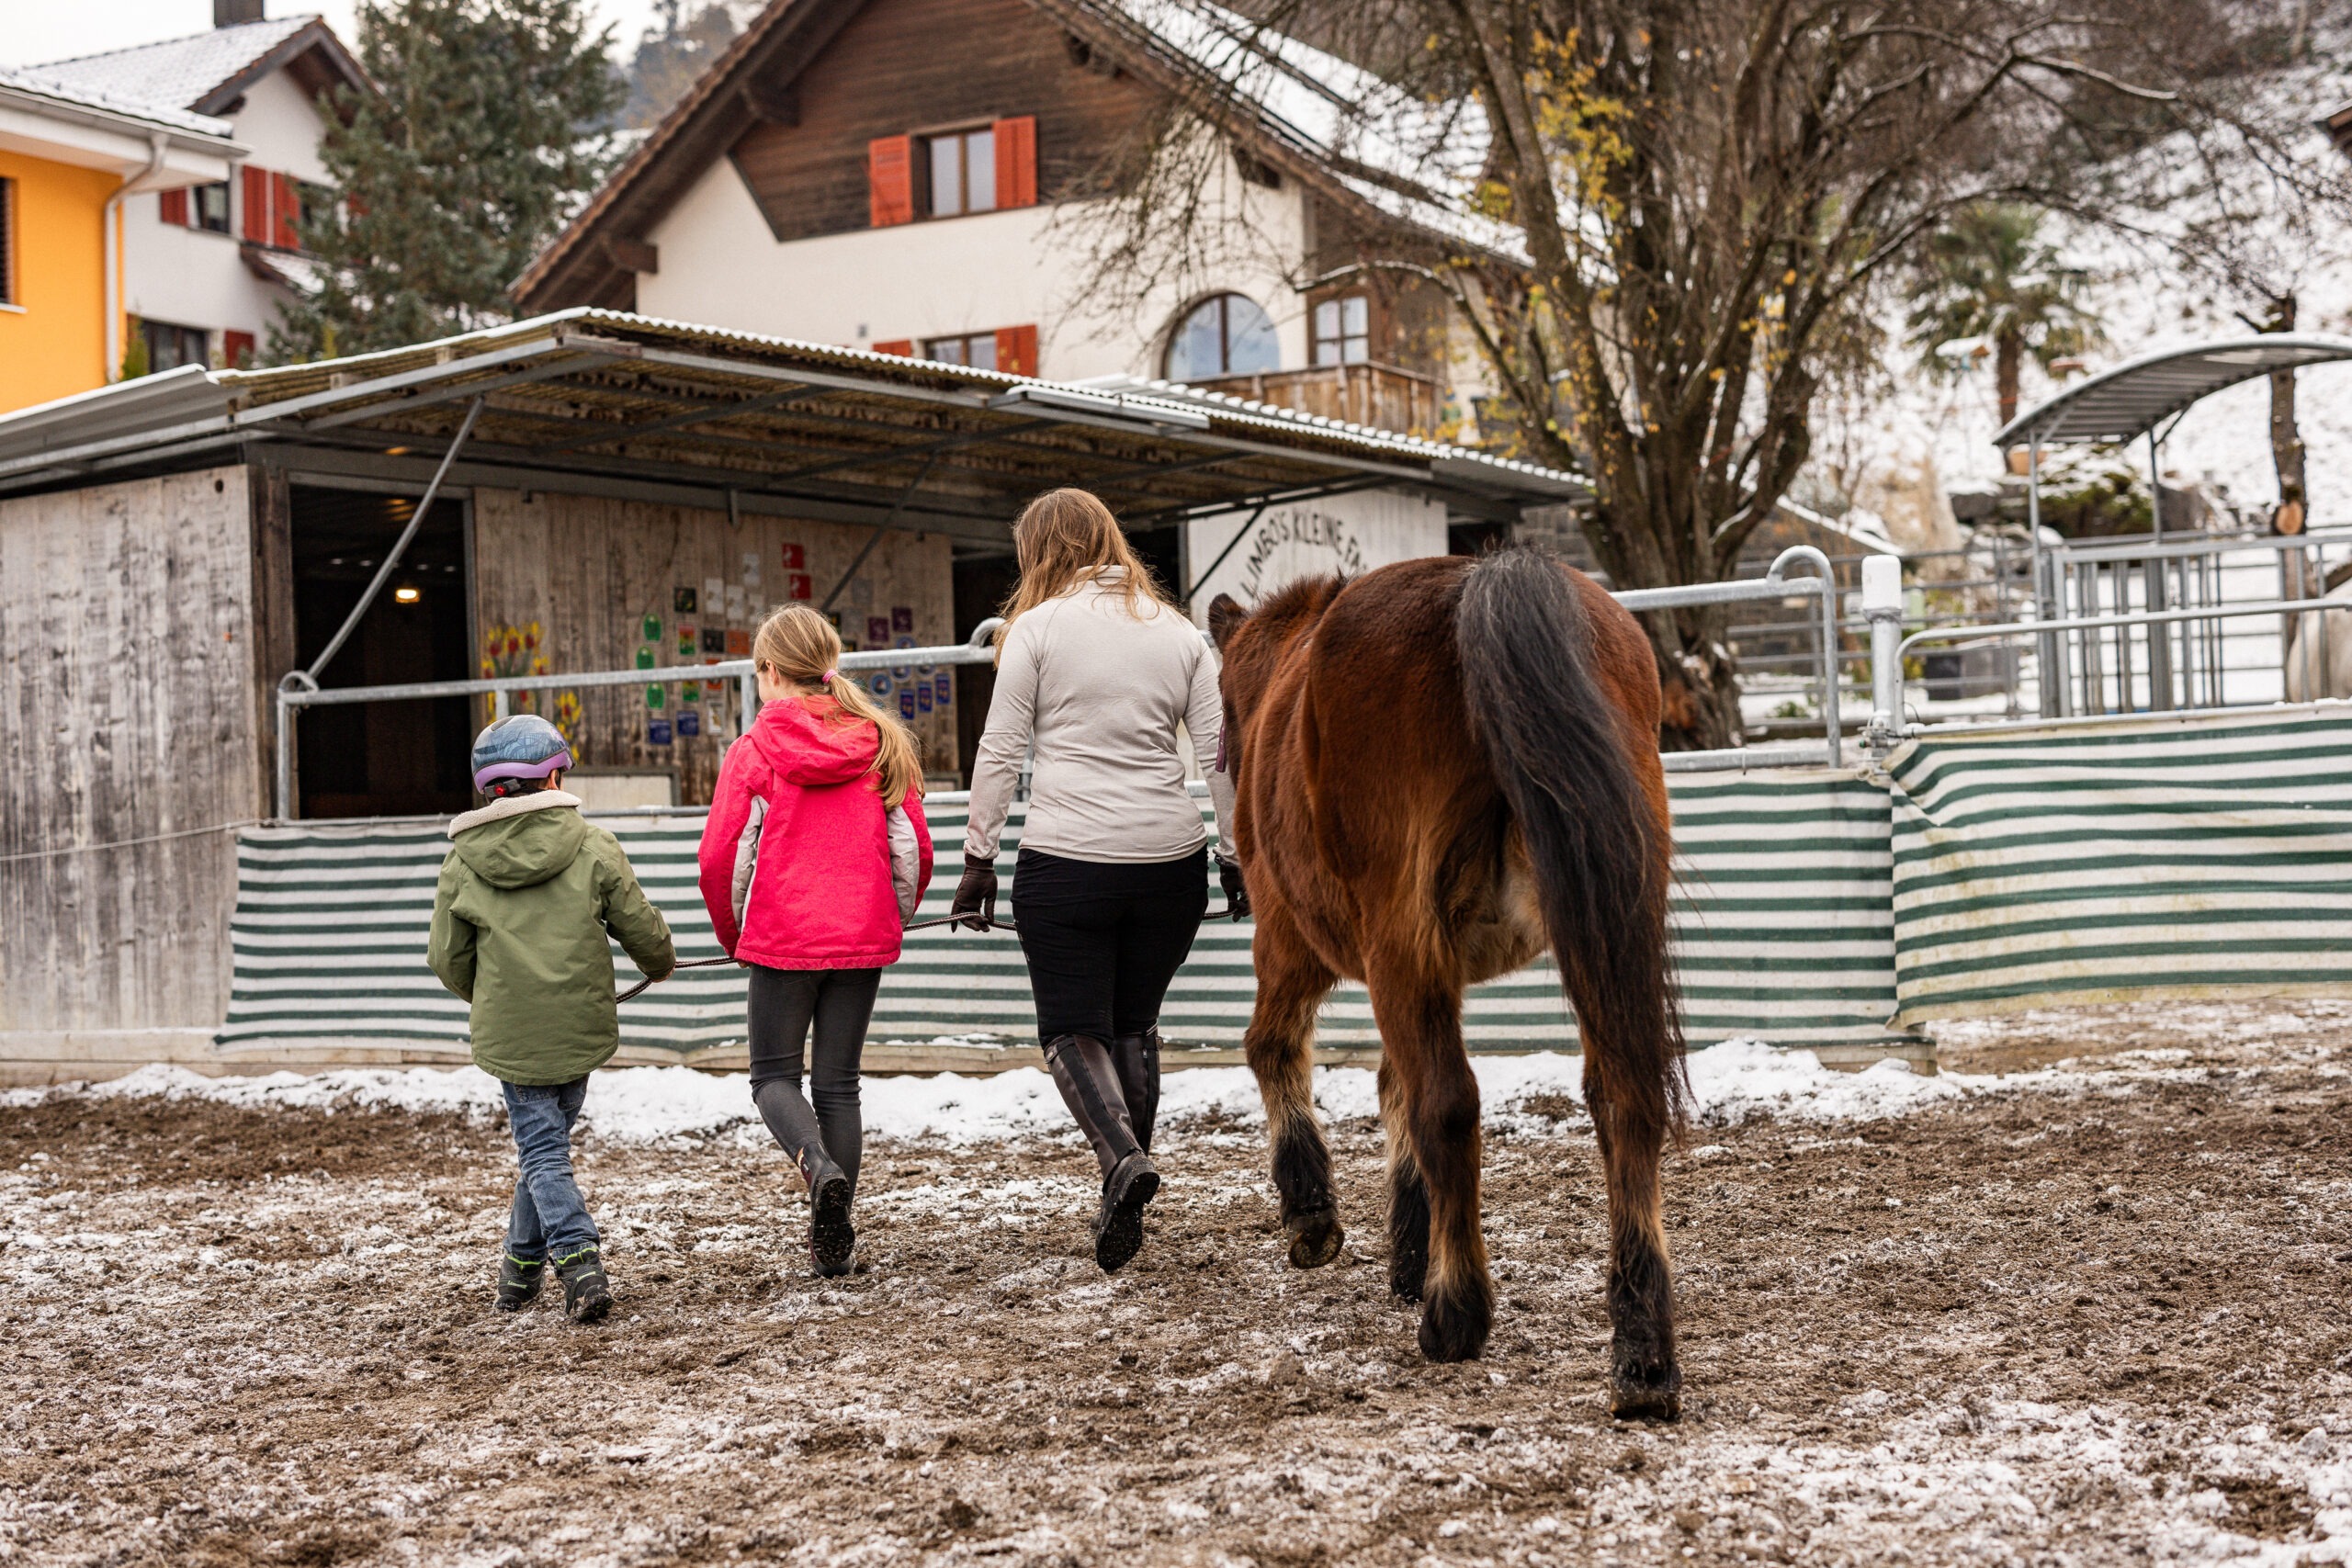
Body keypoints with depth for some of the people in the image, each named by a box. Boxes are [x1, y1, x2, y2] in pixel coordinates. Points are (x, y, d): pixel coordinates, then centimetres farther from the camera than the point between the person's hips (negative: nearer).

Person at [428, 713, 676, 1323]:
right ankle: (521, 1267, 26)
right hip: (581, 1024, 1)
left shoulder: (462, 864, -3)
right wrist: (661, 963, 22)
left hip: (510, 1035, -1)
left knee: (542, 1152, 3)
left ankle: (579, 1265, -13)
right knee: (549, 1141, 18)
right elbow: (641, 928, 0)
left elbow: (449, 961, 4)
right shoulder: (593, 846, -5)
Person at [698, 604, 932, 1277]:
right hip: (863, 940, 3)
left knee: (775, 1075, 12)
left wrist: (733, 933, 11)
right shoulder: (882, 743, 3)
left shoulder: (754, 750, -5)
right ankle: (832, 1238, 10)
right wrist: (893, 921, 20)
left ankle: (820, 1167, -18)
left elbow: (721, 856, -6)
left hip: (783, 938, -3)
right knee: (838, 1083, 11)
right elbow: (913, 849, 4)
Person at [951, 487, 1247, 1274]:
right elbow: (1220, 752, 7)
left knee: (1072, 1028, 6)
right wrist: (1234, 856, 12)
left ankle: (1123, 1157, -19)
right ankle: (1123, 1207, 17)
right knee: (1135, 1026, 16)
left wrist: (978, 856, 3)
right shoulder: (1177, 630, 9)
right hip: (1168, 857, 4)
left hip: (1065, 861, -4)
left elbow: (1000, 752, -3)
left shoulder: (1038, 626, -2)